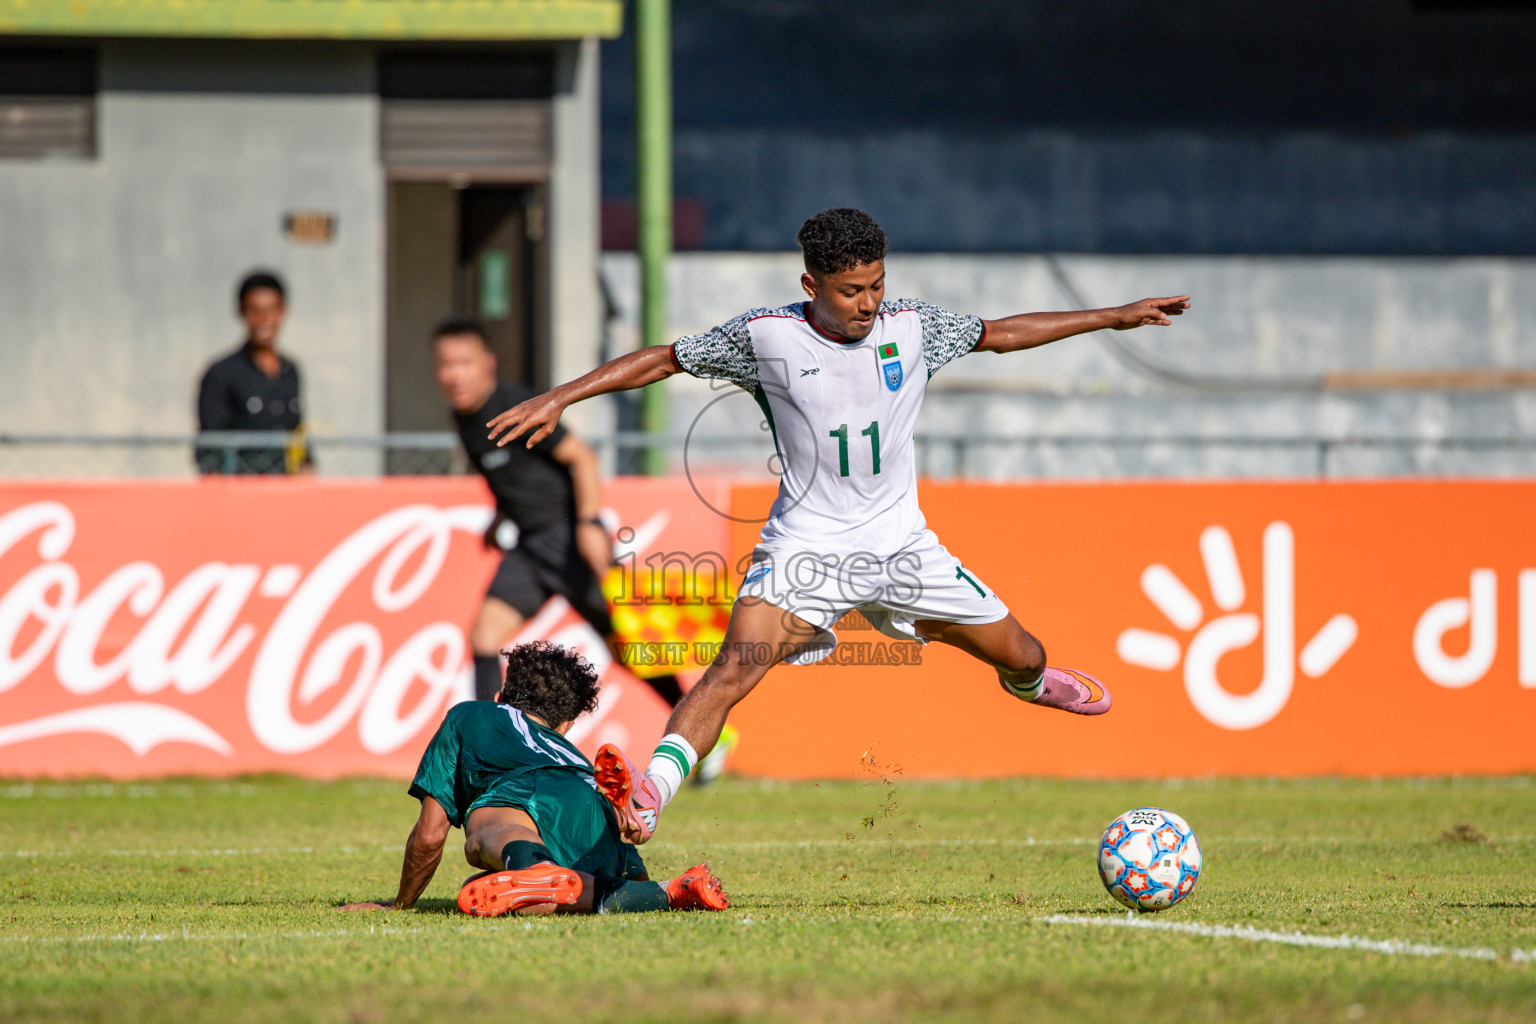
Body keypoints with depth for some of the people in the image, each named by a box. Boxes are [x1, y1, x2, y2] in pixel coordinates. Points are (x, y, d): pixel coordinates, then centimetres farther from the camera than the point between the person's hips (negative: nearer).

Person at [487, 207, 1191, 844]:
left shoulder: (913, 327, -2)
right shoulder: (765, 337, -10)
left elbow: (1002, 333, 13)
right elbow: (662, 360, -1)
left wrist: (1114, 317, 14)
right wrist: (559, 398, -7)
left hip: (900, 540, 4)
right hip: (807, 543, -4)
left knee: (1020, 658, 11)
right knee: (738, 664, -27)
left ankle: (1031, 684, 50)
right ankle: (646, 800, -38)